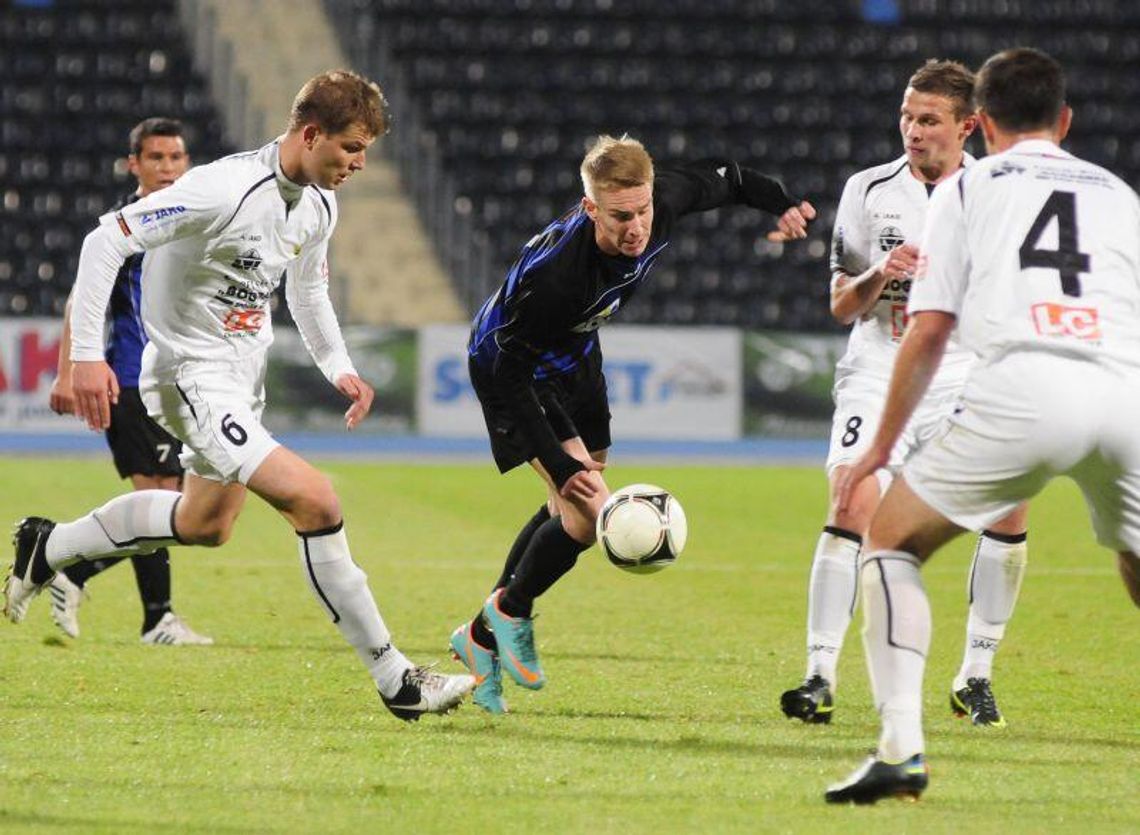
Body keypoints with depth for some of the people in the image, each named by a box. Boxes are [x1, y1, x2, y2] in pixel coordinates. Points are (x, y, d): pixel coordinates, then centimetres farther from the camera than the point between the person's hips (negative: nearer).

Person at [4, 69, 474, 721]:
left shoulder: (320, 204, 2)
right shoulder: (227, 189, -26)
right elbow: (106, 241, -25)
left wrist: (339, 368, 8)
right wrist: (86, 354, -27)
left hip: (244, 375, 10)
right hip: (193, 378, -10)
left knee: (207, 523, 27)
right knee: (314, 498, -22)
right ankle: (393, 678, -17)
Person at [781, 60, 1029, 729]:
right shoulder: (870, 191, 4)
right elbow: (842, 305, 5)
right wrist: (879, 274, -14)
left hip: (966, 378, 1)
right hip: (879, 373, -1)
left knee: (1008, 509, -15)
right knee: (853, 506, -19)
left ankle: (976, 675, 1)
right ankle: (821, 676, -15)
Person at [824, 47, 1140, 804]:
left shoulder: (968, 187, 20)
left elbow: (928, 331, 14)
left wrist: (883, 445, 23)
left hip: (1026, 383, -3)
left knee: (892, 539, 13)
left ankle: (901, 748, -4)